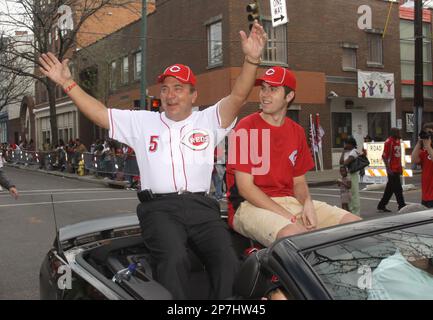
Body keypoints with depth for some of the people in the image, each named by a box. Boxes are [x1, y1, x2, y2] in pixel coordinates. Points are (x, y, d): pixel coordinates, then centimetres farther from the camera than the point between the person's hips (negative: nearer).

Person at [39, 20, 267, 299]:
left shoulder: (208, 121, 14)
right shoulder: (142, 122, 19)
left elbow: (238, 97, 1)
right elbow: (100, 113, 18)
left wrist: (252, 60, -15)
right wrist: (68, 83, 12)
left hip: (201, 206, 1)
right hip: (159, 208, 0)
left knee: (228, 261, -23)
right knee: (174, 259, -31)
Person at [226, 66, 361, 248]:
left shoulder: (297, 132, 14)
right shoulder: (246, 127, -6)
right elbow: (244, 186, -12)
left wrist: (307, 204, -7)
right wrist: (289, 217, -17)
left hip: (290, 201, 6)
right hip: (250, 205, -6)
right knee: (294, 235, -38)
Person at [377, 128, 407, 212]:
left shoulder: (398, 141, 13)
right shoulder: (388, 142, -13)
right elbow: (384, 156, -16)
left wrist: (400, 167, 18)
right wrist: (388, 169, -21)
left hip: (397, 169, 9)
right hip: (392, 170, -9)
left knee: (390, 189, 12)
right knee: (398, 189, -4)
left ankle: (381, 206, 20)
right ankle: (402, 206, 4)